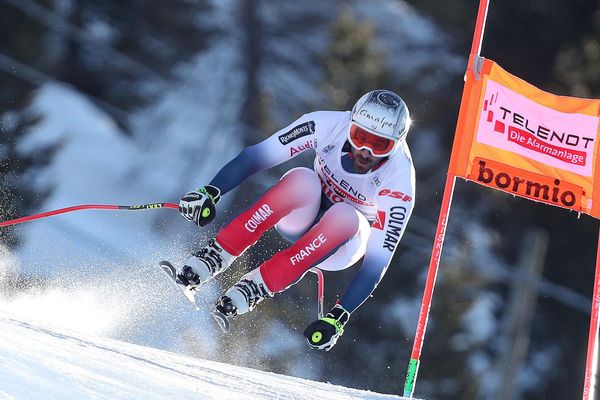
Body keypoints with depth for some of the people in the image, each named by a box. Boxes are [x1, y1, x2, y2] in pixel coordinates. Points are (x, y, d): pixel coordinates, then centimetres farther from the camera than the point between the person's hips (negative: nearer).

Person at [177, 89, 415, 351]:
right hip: (299, 218, 1)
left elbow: (377, 262, -29)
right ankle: (218, 253, -28)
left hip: (343, 240, -1)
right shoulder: (329, 125, -24)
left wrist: (338, 319, -36)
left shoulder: (399, 183, -28)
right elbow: (255, 156, -20)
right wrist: (211, 192, -33)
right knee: (303, 180, -36)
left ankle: (259, 285, -31)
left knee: (344, 216, -39)